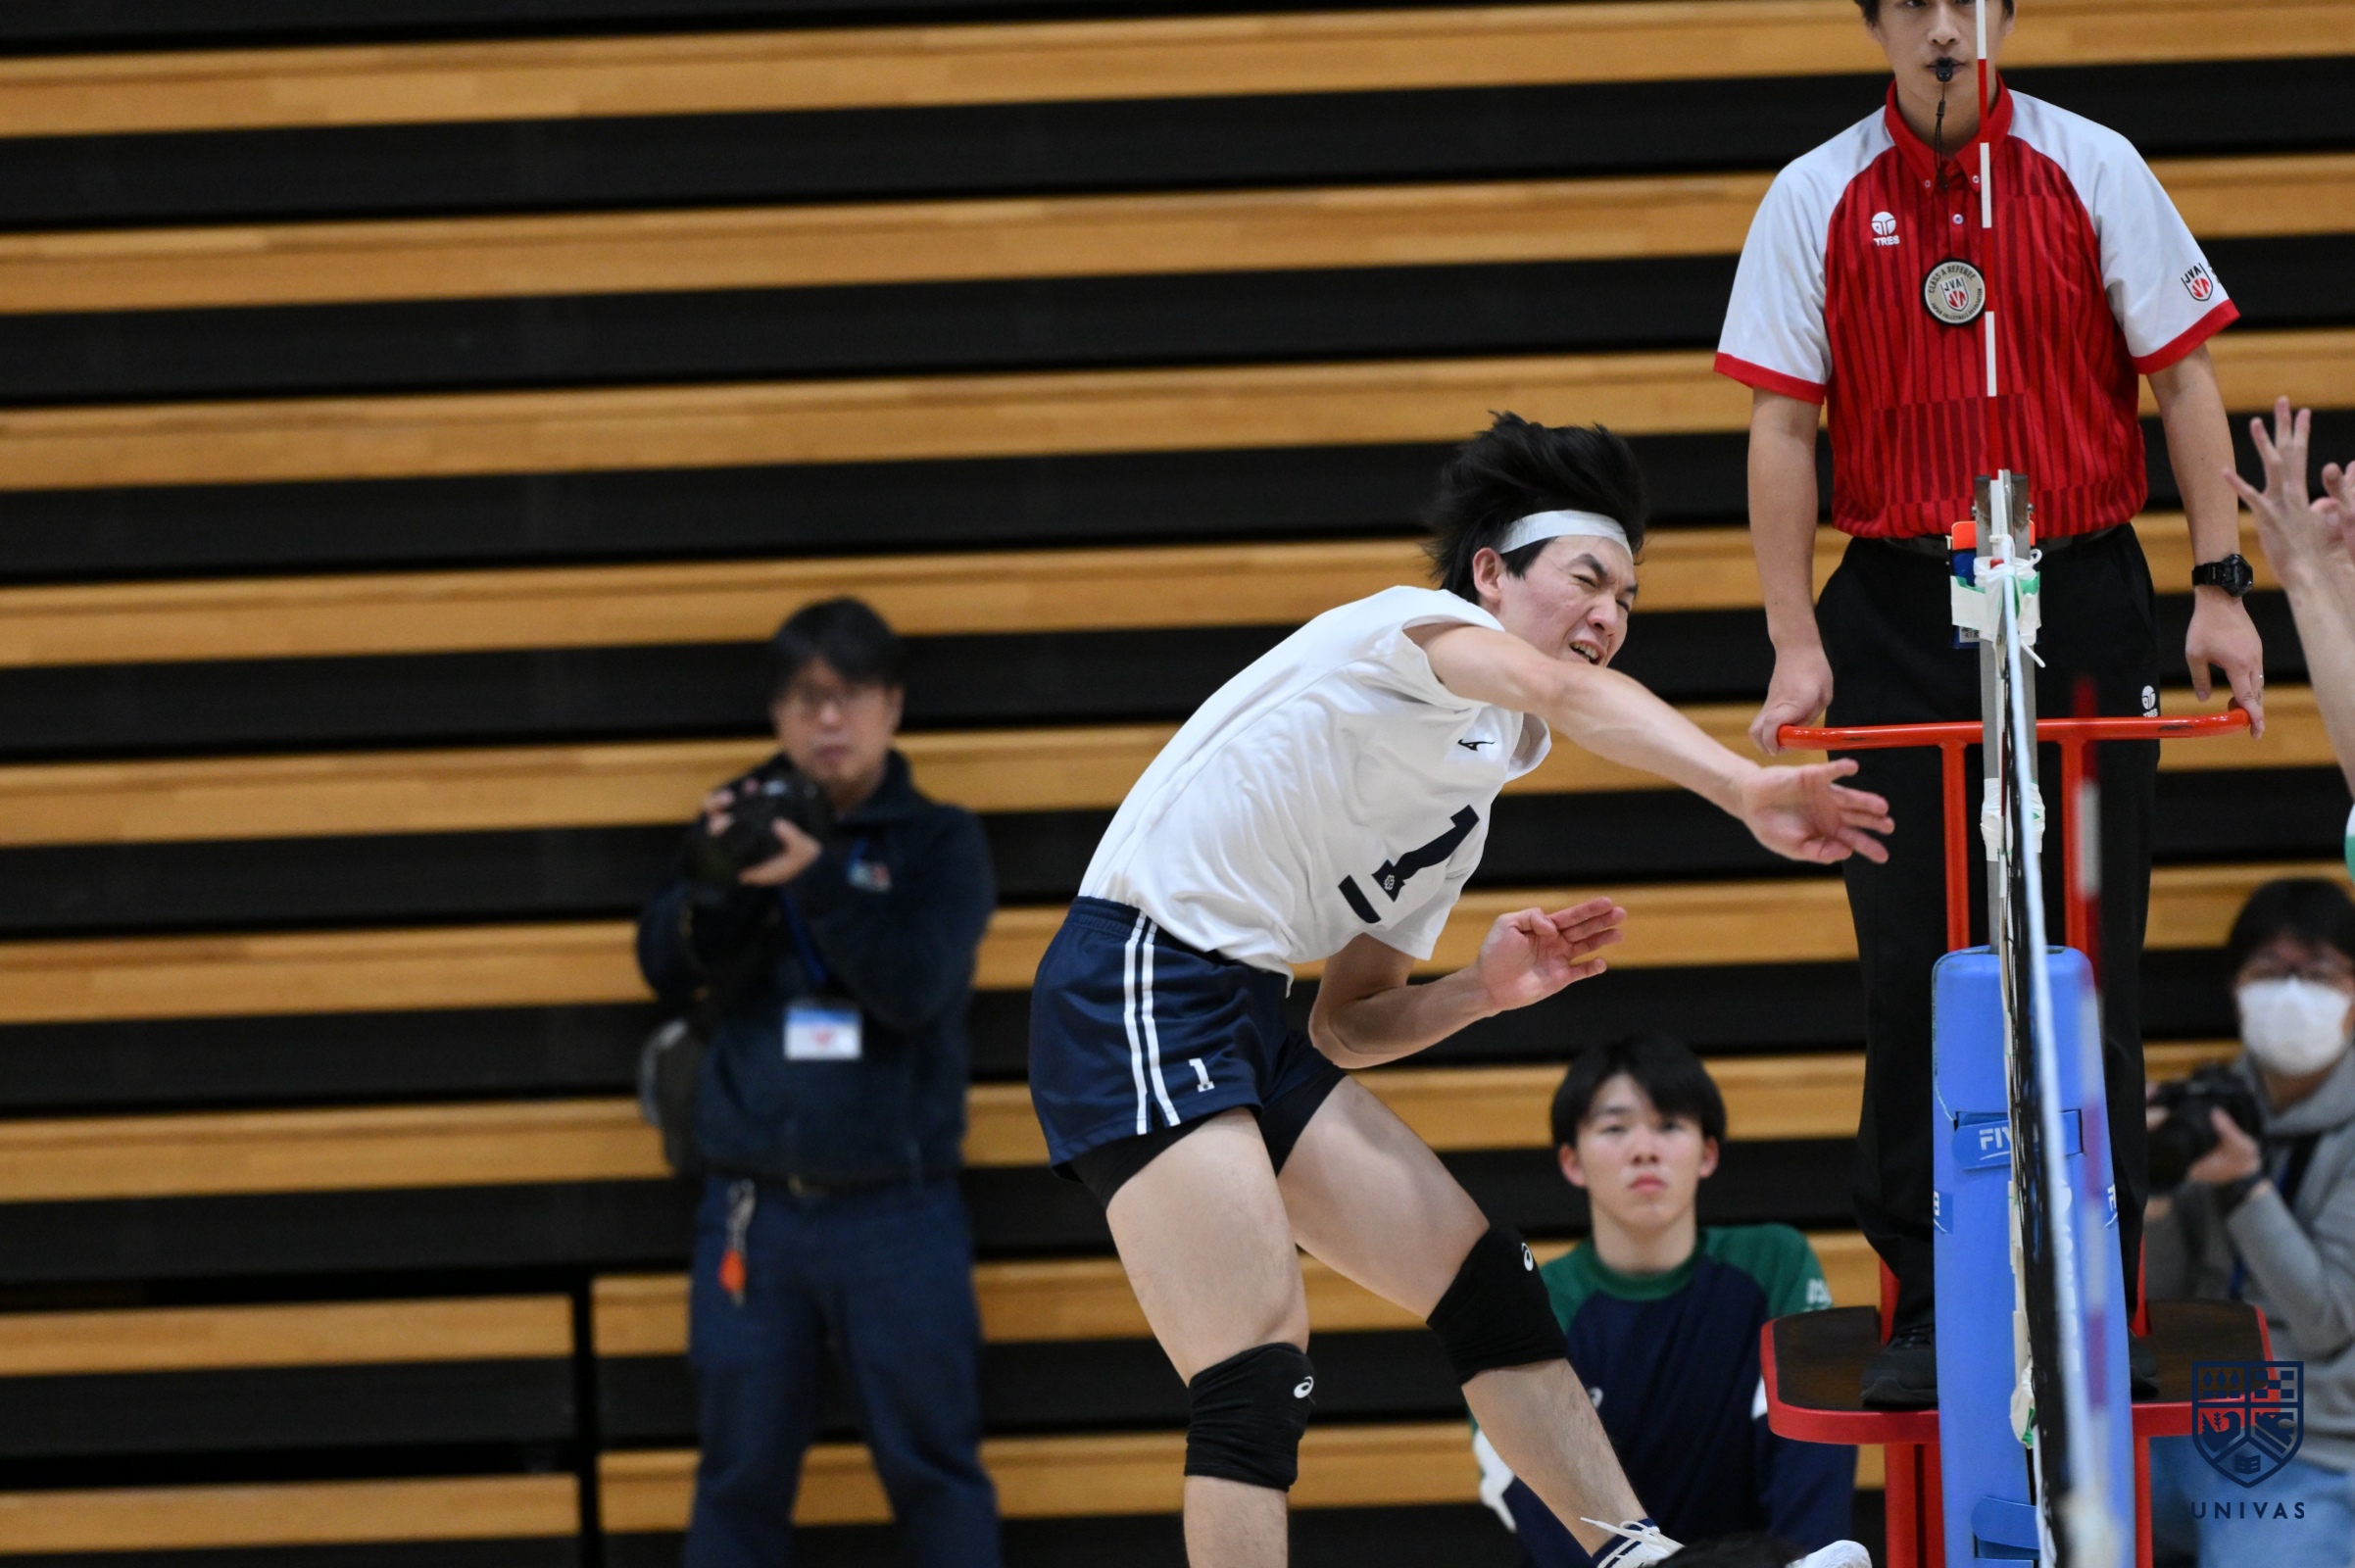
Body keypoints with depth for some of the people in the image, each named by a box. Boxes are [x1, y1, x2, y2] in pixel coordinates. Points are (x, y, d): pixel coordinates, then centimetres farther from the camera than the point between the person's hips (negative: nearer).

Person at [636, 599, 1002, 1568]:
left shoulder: (939, 843, 0)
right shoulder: (743, 820, 8)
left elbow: (914, 983, -14)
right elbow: (667, 966, 0)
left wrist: (815, 878, -26)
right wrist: (716, 880, -19)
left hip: (897, 1211, -2)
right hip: (751, 1208, 2)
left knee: (933, 1467, 4)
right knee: (741, 1472, 8)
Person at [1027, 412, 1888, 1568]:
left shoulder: (1468, 796, 20)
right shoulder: (1416, 628, -6)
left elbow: (1343, 1027, 19)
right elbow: (1567, 692, -29)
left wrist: (1481, 990, 1)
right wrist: (1746, 789, -40)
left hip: (1252, 1023, 10)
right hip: (1135, 994, -10)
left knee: (1485, 1285, 7)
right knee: (1256, 1378, -17)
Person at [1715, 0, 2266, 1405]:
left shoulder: (2093, 171, 1)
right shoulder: (1817, 201, 2)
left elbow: (2182, 377, 4)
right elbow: (1783, 426, 3)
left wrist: (2221, 586, -4)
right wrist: (1795, 645, -4)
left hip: (2081, 603, 0)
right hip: (1897, 618, 0)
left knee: (2089, 958, 0)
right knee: (1914, 964, -1)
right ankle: (1927, 1309, 6)